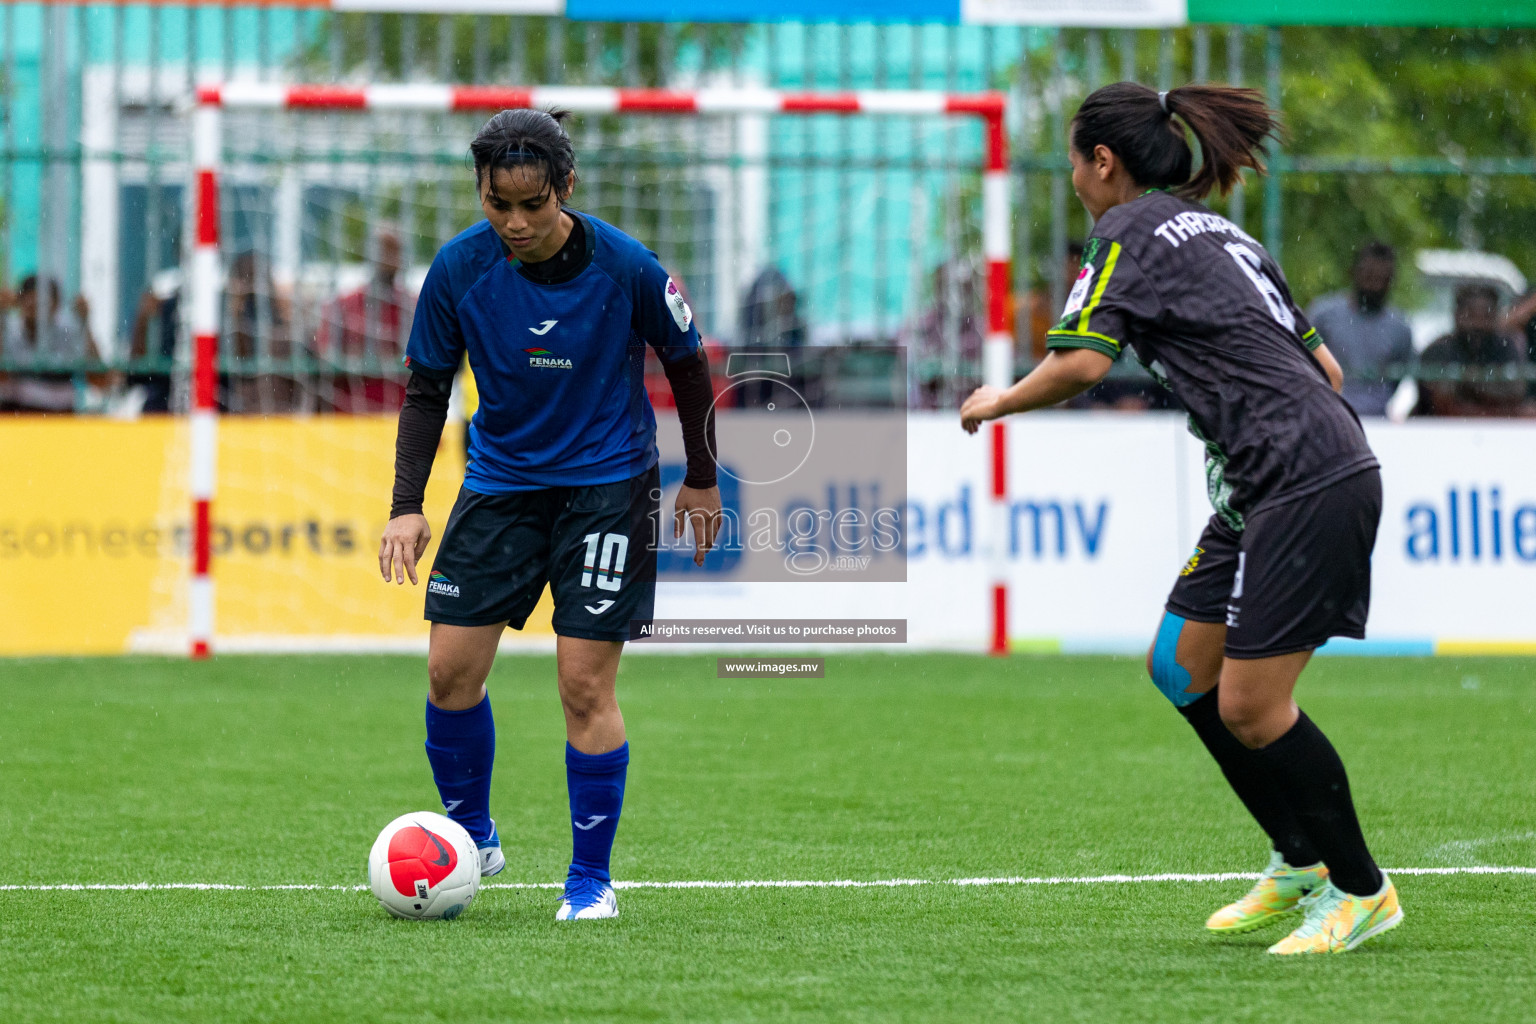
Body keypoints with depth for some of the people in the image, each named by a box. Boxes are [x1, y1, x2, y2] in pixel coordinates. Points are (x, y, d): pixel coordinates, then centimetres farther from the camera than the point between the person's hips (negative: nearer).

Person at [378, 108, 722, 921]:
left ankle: (591, 877, 6)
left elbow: (686, 364, -1)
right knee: (452, 671, -2)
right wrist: (406, 505, -10)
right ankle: (472, 837, 21)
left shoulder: (625, 268, -18)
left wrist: (702, 480, 8)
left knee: (585, 685, -8)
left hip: (607, 484, -3)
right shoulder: (459, 269, -12)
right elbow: (427, 388, -1)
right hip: (500, 480, 3)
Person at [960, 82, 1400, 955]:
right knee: (1181, 668, 14)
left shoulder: (1131, 230, -4)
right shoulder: (1218, 232, 22)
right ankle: (1300, 861, 21)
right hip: (1262, 490, 10)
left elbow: (1082, 363, -17)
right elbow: (1322, 363, 22)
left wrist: (997, 403, -1)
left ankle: (1360, 890, 4)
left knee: (1250, 708, -6)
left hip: (1311, 487, -10)